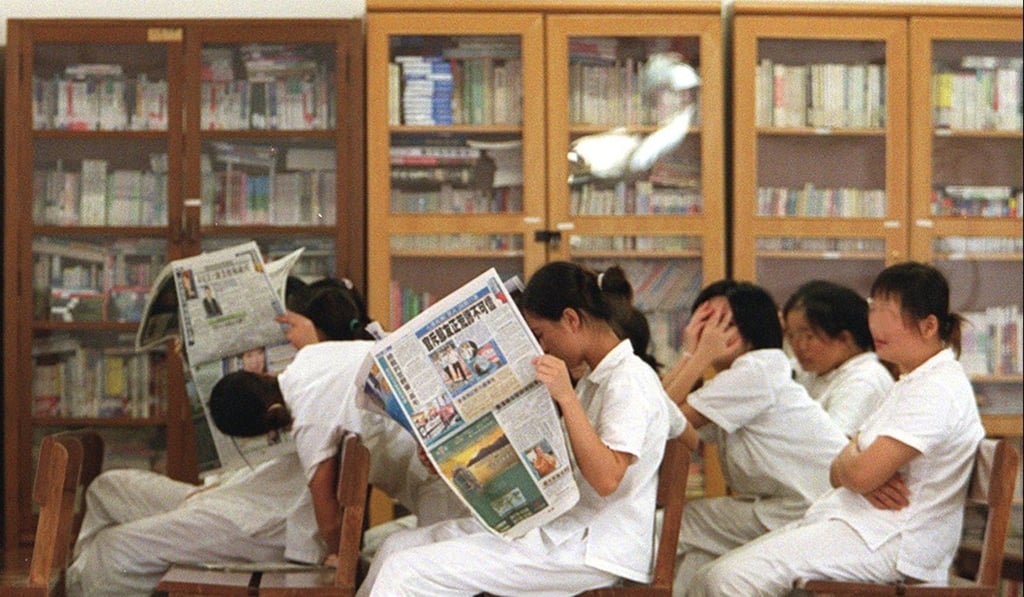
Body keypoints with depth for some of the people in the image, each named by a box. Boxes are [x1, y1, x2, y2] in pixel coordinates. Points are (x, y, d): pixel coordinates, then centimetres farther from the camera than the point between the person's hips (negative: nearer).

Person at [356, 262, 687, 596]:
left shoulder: (629, 380, -12)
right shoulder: (596, 379, 18)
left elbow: (606, 479, -23)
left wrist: (567, 398, -29)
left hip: (594, 550, -10)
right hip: (564, 527, 10)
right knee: (399, 546, 2)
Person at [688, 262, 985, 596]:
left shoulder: (937, 390, -14)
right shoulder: (911, 384, 21)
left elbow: (862, 474, -23)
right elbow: (839, 474, 16)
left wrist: (847, 461, 2)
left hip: (889, 543, -10)